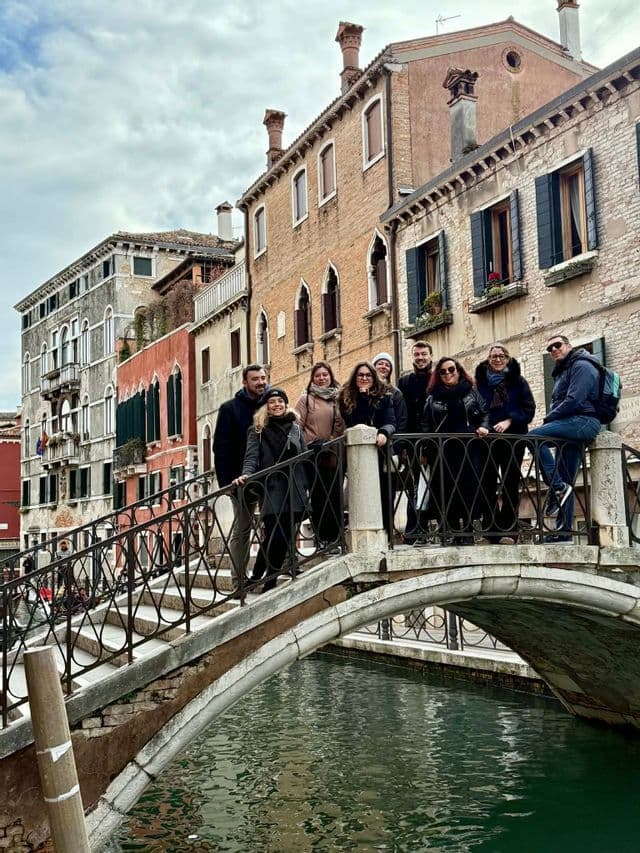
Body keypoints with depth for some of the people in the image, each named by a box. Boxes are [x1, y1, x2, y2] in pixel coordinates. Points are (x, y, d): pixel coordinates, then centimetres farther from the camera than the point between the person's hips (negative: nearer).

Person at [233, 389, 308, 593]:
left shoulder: (295, 428, 17)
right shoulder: (258, 430, 8)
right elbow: (251, 456, -5)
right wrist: (246, 475, -25)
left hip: (295, 490, 4)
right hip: (271, 490, -3)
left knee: (286, 538, 0)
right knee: (274, 536, -13)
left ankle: (269, 583, 9)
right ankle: (256, 579, 2)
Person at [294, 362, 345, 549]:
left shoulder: (338, 398, 13)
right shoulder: (305, 399, 4)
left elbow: (342, 425, 13)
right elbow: (297, 426, -1)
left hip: (334, 455, 3)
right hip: (313, 454, -2)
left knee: (335, 494, -1)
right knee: (318, 495, -2)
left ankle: (335, 535, 7)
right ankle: (322, 536, 4)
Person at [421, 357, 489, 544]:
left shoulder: (471, 392, 15)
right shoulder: (433, 397, 14)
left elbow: (484, 414, 16)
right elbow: (426, 424, 11)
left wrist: (483, 426, -6)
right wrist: (426, 448, 1)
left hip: (467, 447, 0)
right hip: (441, 450, 0)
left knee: (468, 487, -4)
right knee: (444, 489, -5)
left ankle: (467, 531, 2)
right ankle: (454, 530, 2)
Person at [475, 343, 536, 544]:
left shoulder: (517, 381, 6)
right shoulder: (481, 381, 9)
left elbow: (529, 409, 1)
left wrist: (509, 421, -12)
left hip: (513, 437, -1)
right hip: (487, 437, 1)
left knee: (510, 483, 0)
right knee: (487, 483, -2)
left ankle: (508, 530, 2)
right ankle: (491, 529, 2)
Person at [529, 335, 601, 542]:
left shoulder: (581, 366, -3)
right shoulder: (562, 372, 27)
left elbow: (574, 400, -16)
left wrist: (549, 419, -10)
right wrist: (550, 422, 5)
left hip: (582, 421, -10)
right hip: (571, 425, 10)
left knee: (534, 437, -27)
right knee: (566, 482, 3)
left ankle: (557, 487, -24)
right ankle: (564, 530, 1)